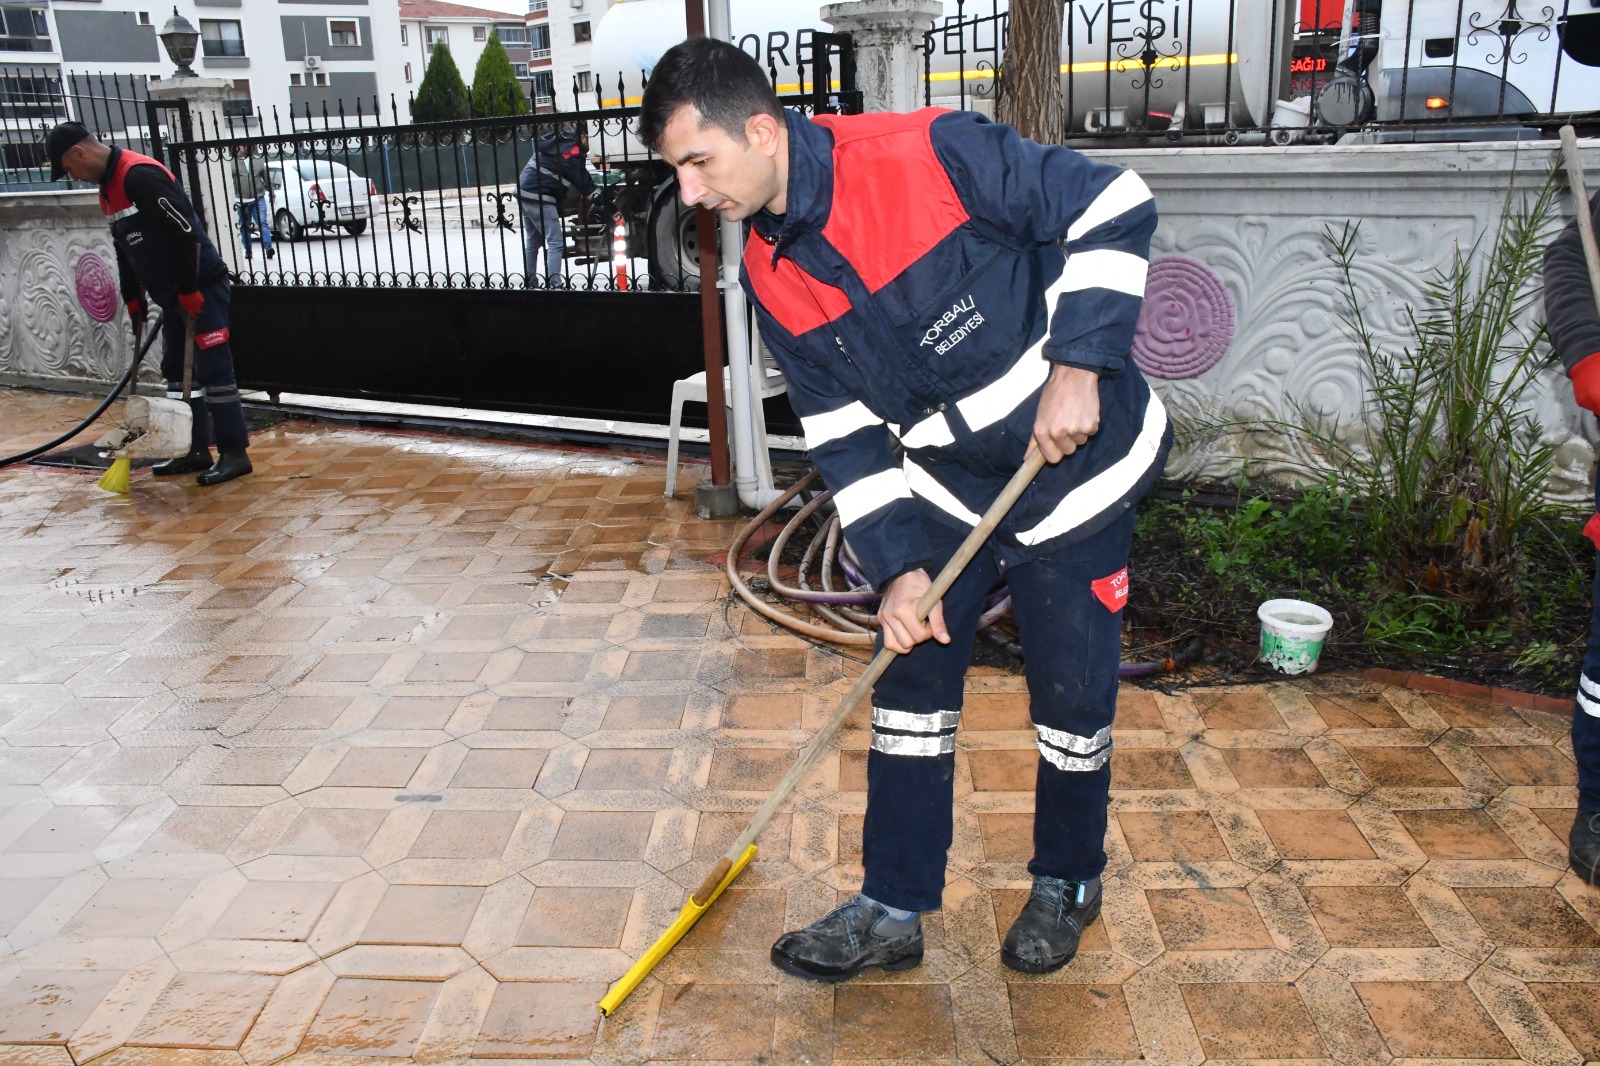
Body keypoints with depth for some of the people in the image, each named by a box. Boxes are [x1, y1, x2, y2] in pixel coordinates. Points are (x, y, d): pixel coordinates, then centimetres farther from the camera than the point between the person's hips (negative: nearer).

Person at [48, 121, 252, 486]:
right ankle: (196, 451, 20)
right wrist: (132, 297, 18)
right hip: (172, 295, 10)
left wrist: (189, 290, -20)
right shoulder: (108, 186, 13)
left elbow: (186, 231, -24)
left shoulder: (140, 175, -19)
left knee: (213, 370, -8)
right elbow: (124, 247, 21)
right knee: (177, 371, 13)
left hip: (201, 288, -10)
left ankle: (235, 453, -2)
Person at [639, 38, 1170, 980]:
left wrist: (1079, 366, -25)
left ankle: (1068, 883, 33)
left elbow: (1113, 207, -18)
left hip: (1078, 468, -5)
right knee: (912, 682, 7)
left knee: (1073, 695, 7)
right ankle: (894, 910, 23)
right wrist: (897, 566, -9)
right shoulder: (771, 278, -5)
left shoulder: (933, 155, -24)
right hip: (947, 489, 5)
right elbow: (844, 436, -1)